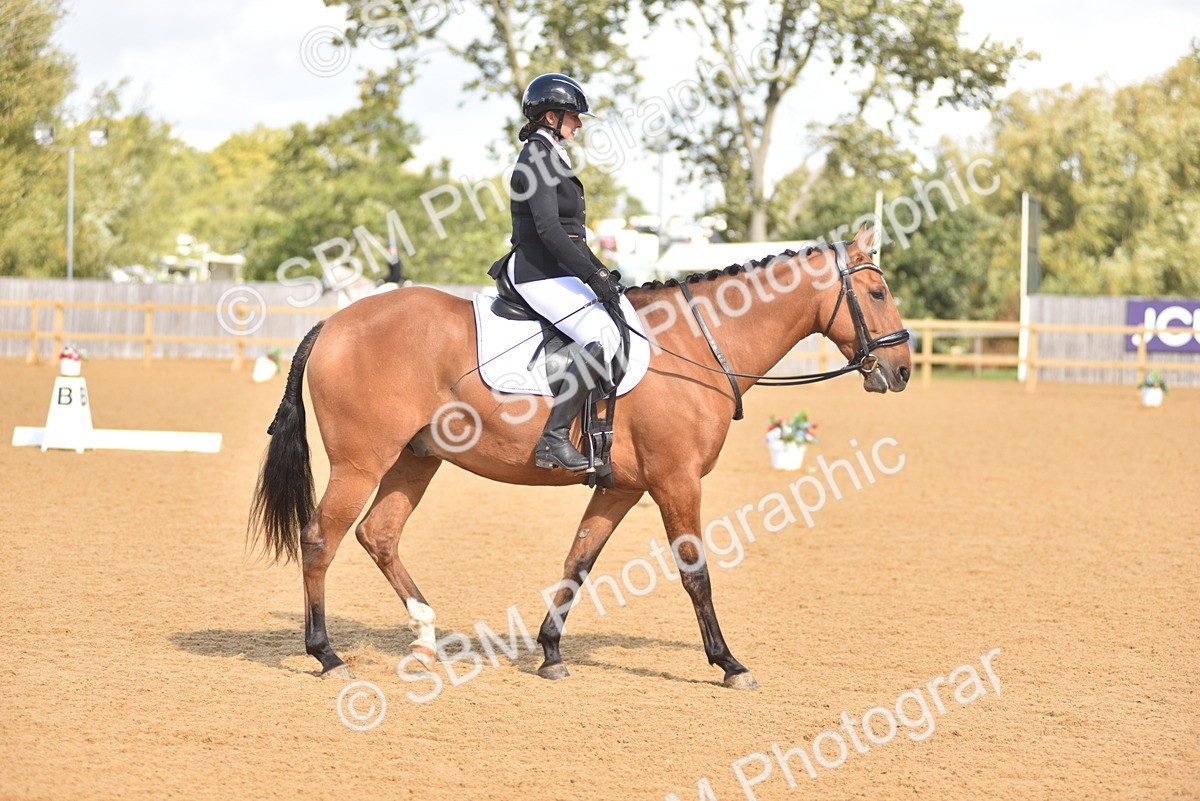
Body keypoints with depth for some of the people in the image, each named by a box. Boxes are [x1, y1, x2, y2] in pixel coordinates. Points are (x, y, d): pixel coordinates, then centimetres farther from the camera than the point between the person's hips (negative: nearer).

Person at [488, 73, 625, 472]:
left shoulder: (551, 157, 19)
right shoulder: (536, 161, -12)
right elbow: (548, 229, -22)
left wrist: (602, 273, 18)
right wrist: (593, 275, -23)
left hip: (561, 272, 11)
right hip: (543, 275, -11)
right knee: (603, 337, -25)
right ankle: (554, 439, -27)